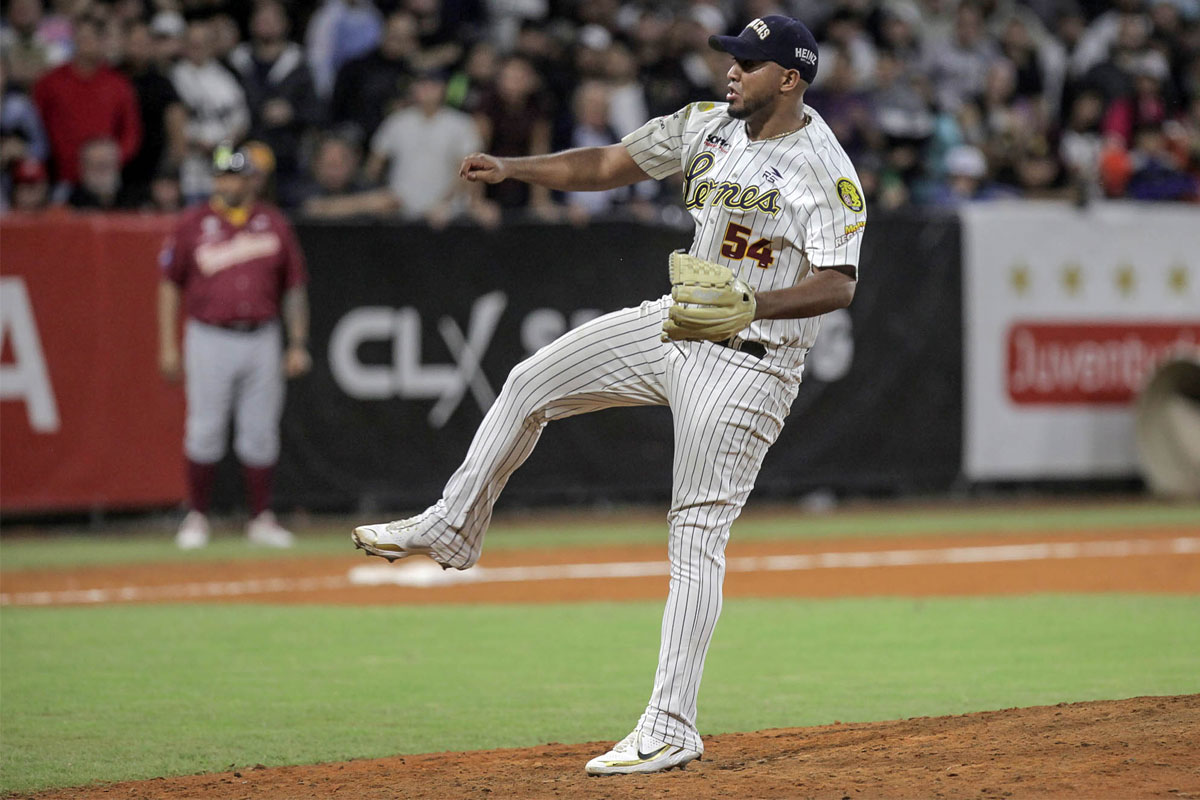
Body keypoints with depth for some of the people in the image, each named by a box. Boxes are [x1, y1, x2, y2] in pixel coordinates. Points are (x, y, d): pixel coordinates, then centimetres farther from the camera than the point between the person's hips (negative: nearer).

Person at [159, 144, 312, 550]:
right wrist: (168, 345, -1)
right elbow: (170, 284, 5)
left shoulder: (274, 223, 8)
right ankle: (196, 517, 7)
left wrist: (298, 344, 6)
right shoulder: (193, 223, 3)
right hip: (210, 338, -2)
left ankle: (261, 518, 11)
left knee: (260, 432, 4)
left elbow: (294, 286, 11)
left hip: (263, 338, 2)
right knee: (205, 430, -1)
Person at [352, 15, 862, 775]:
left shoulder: (828, 173, -20)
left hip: (748, 362, -8)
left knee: (697, 536, -10)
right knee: (532, 382, 13)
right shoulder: (709, 124, 2)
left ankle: (670, 730, -9)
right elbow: (611, 163, 7)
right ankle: (452, 530, 33)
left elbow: (838, 284, -27)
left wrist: (753, 304, -41)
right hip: (676, 327, 8)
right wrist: (513, 168, -4)